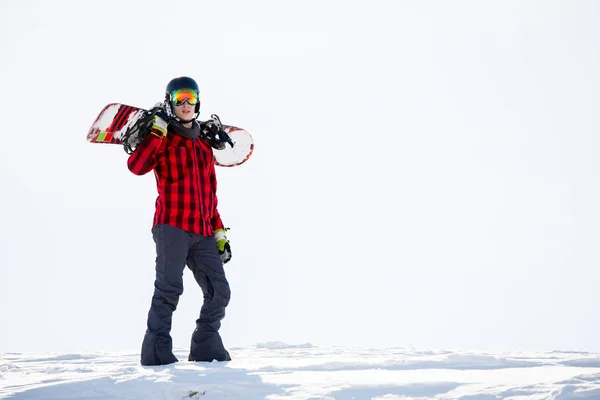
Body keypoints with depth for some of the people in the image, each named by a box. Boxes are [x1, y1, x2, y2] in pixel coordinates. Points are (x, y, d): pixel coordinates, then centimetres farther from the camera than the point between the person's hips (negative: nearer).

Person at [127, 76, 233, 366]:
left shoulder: (204, 147, 23)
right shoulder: (162, 140, 4)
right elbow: (137, 166, -17)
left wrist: (219, 232, 20)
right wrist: (158, 131, -17)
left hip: (203, 233, 6)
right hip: (172, 226, -6)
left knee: (219, 292, 3)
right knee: (169, 288, -16)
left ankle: (206, 347, 16)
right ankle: (157, 350, -12)